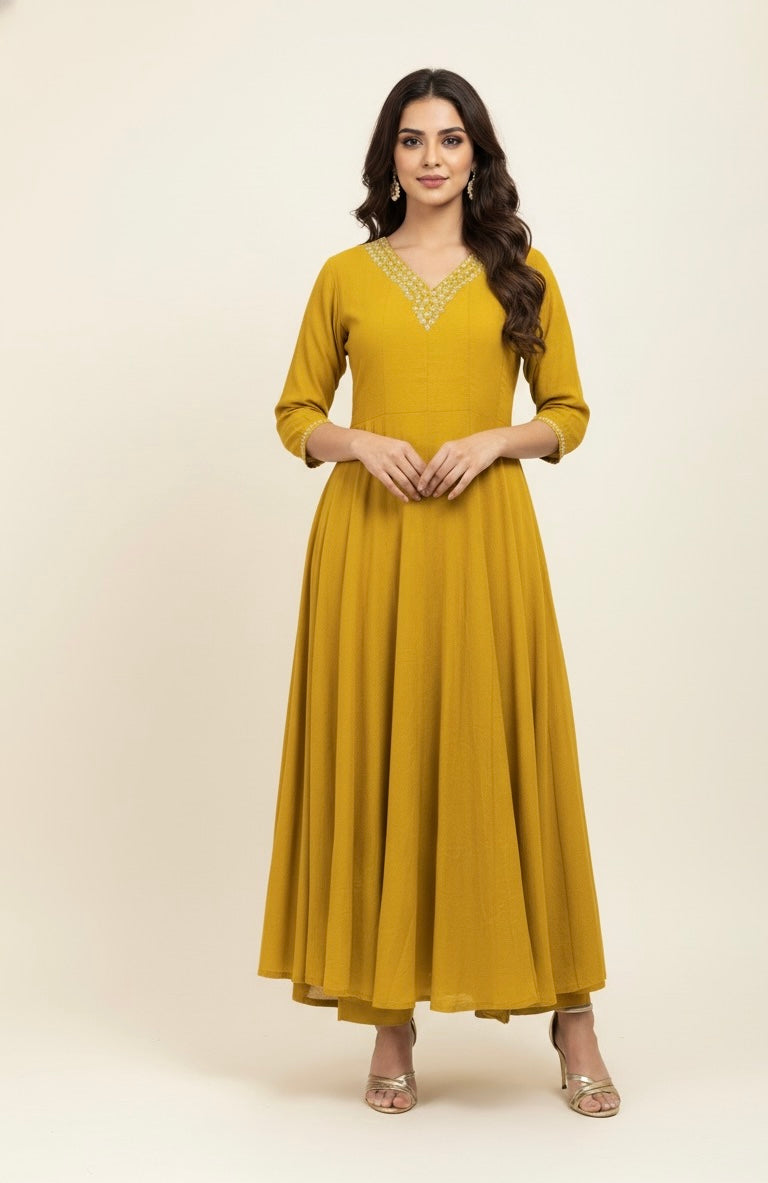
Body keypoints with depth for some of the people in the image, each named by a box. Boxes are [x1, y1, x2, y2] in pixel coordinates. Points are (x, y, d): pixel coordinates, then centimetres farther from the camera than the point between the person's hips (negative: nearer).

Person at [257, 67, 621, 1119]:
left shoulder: (522, 272, 8)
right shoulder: (345, 276, 10)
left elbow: (569, 413, 9)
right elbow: (295, 412, 12)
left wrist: (492, 441, -9)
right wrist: (360, 442, -8)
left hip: (484, 538, -1)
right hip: (369, 541, 1)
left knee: (504, 759, -1)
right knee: (377, 763, 0)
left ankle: (572, 1015, 10)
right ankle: (392, 1018, 10)